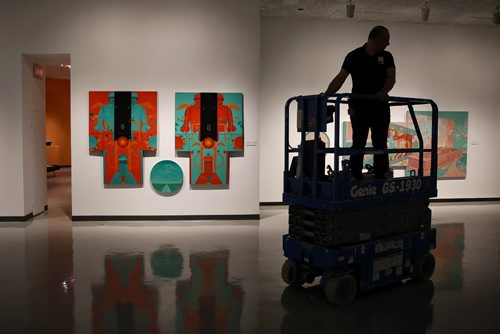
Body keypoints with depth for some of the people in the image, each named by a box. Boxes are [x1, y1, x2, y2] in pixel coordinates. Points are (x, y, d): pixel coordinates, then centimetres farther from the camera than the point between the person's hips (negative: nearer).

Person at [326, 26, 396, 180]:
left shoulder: (386, 57, 7)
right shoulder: (354, 56, -1)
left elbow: (391, 77, -6)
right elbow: (340, 78, -6)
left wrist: (383, 92, -27)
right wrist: (326, 95, -19)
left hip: (380, 106, 3)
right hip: (359, 106, -3)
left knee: (380, 144, 6)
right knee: (358, 144, 1)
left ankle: (380, 177, 13)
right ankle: (356, 177, 7)